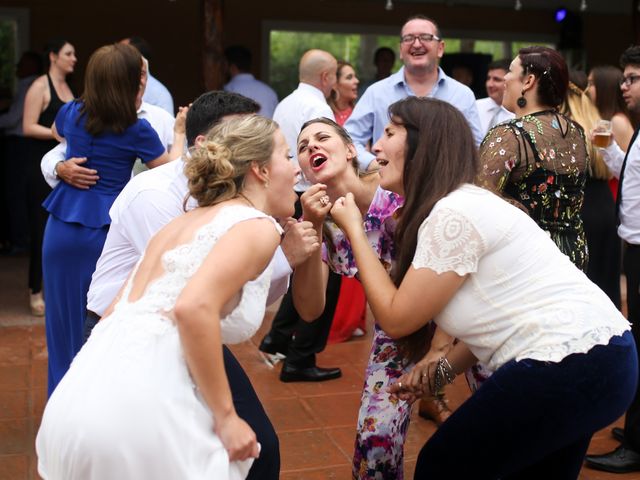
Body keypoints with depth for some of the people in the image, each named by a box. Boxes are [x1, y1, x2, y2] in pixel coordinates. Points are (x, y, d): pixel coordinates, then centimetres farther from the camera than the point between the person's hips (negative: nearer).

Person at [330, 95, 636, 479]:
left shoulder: (453, 213, -18)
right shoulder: (460, 205, 13)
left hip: (570, 365, -10)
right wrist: (442, 371, 3)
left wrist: (354, 231, -5)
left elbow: (396, 318, -13)